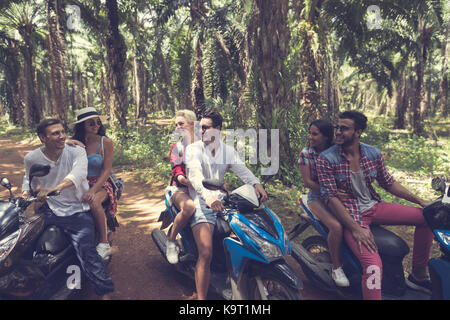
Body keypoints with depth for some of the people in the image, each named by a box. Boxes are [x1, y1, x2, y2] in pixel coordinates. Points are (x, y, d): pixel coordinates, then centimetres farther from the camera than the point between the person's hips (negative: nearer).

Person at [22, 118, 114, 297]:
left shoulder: (77, 152, -8)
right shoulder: (31, 158, 3)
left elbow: (79, 172, -29)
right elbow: (29, 178, 24)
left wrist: (55, 188, -46)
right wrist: (26, 192, 2)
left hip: (78, 210, -3)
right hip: (50, 209, 4)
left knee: (85, 249, -17)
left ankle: (104, 292, -9)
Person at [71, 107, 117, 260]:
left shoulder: (105, 142, -4)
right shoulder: (74, 142, 6)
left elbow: (107, 170, -10)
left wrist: (93, 190, -22)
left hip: (100, 184, -3)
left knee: (93, 201, -35)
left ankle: (104, 244, -21)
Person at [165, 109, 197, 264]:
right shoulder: (177, 147, 10)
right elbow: (177, 173, -5)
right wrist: (187, 181, -28)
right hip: (181, 189, -2)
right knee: (188, 207, -36)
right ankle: (171, 241, -12)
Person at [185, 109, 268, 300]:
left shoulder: (228, 151, 14)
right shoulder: (193, 148, -1)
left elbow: (242, 169, -1)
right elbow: (195, 174, -18)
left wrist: (256, 184, -24)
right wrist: (208, 197, -37)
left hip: (221, 199, 5)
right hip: (200, 201, -5)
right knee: (206, 254, -21)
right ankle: (201, 298, -10)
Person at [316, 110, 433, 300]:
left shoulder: (374, 154, 1)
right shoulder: (326, 159, -14)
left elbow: (388, 183, 14)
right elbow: (331, 198, -17)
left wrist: (420, 201, 5)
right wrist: (355, 228, -23)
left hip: (374, 206, 6)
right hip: (350, 215, -6)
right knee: (373, 266, -27)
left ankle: (418, 275, 16)